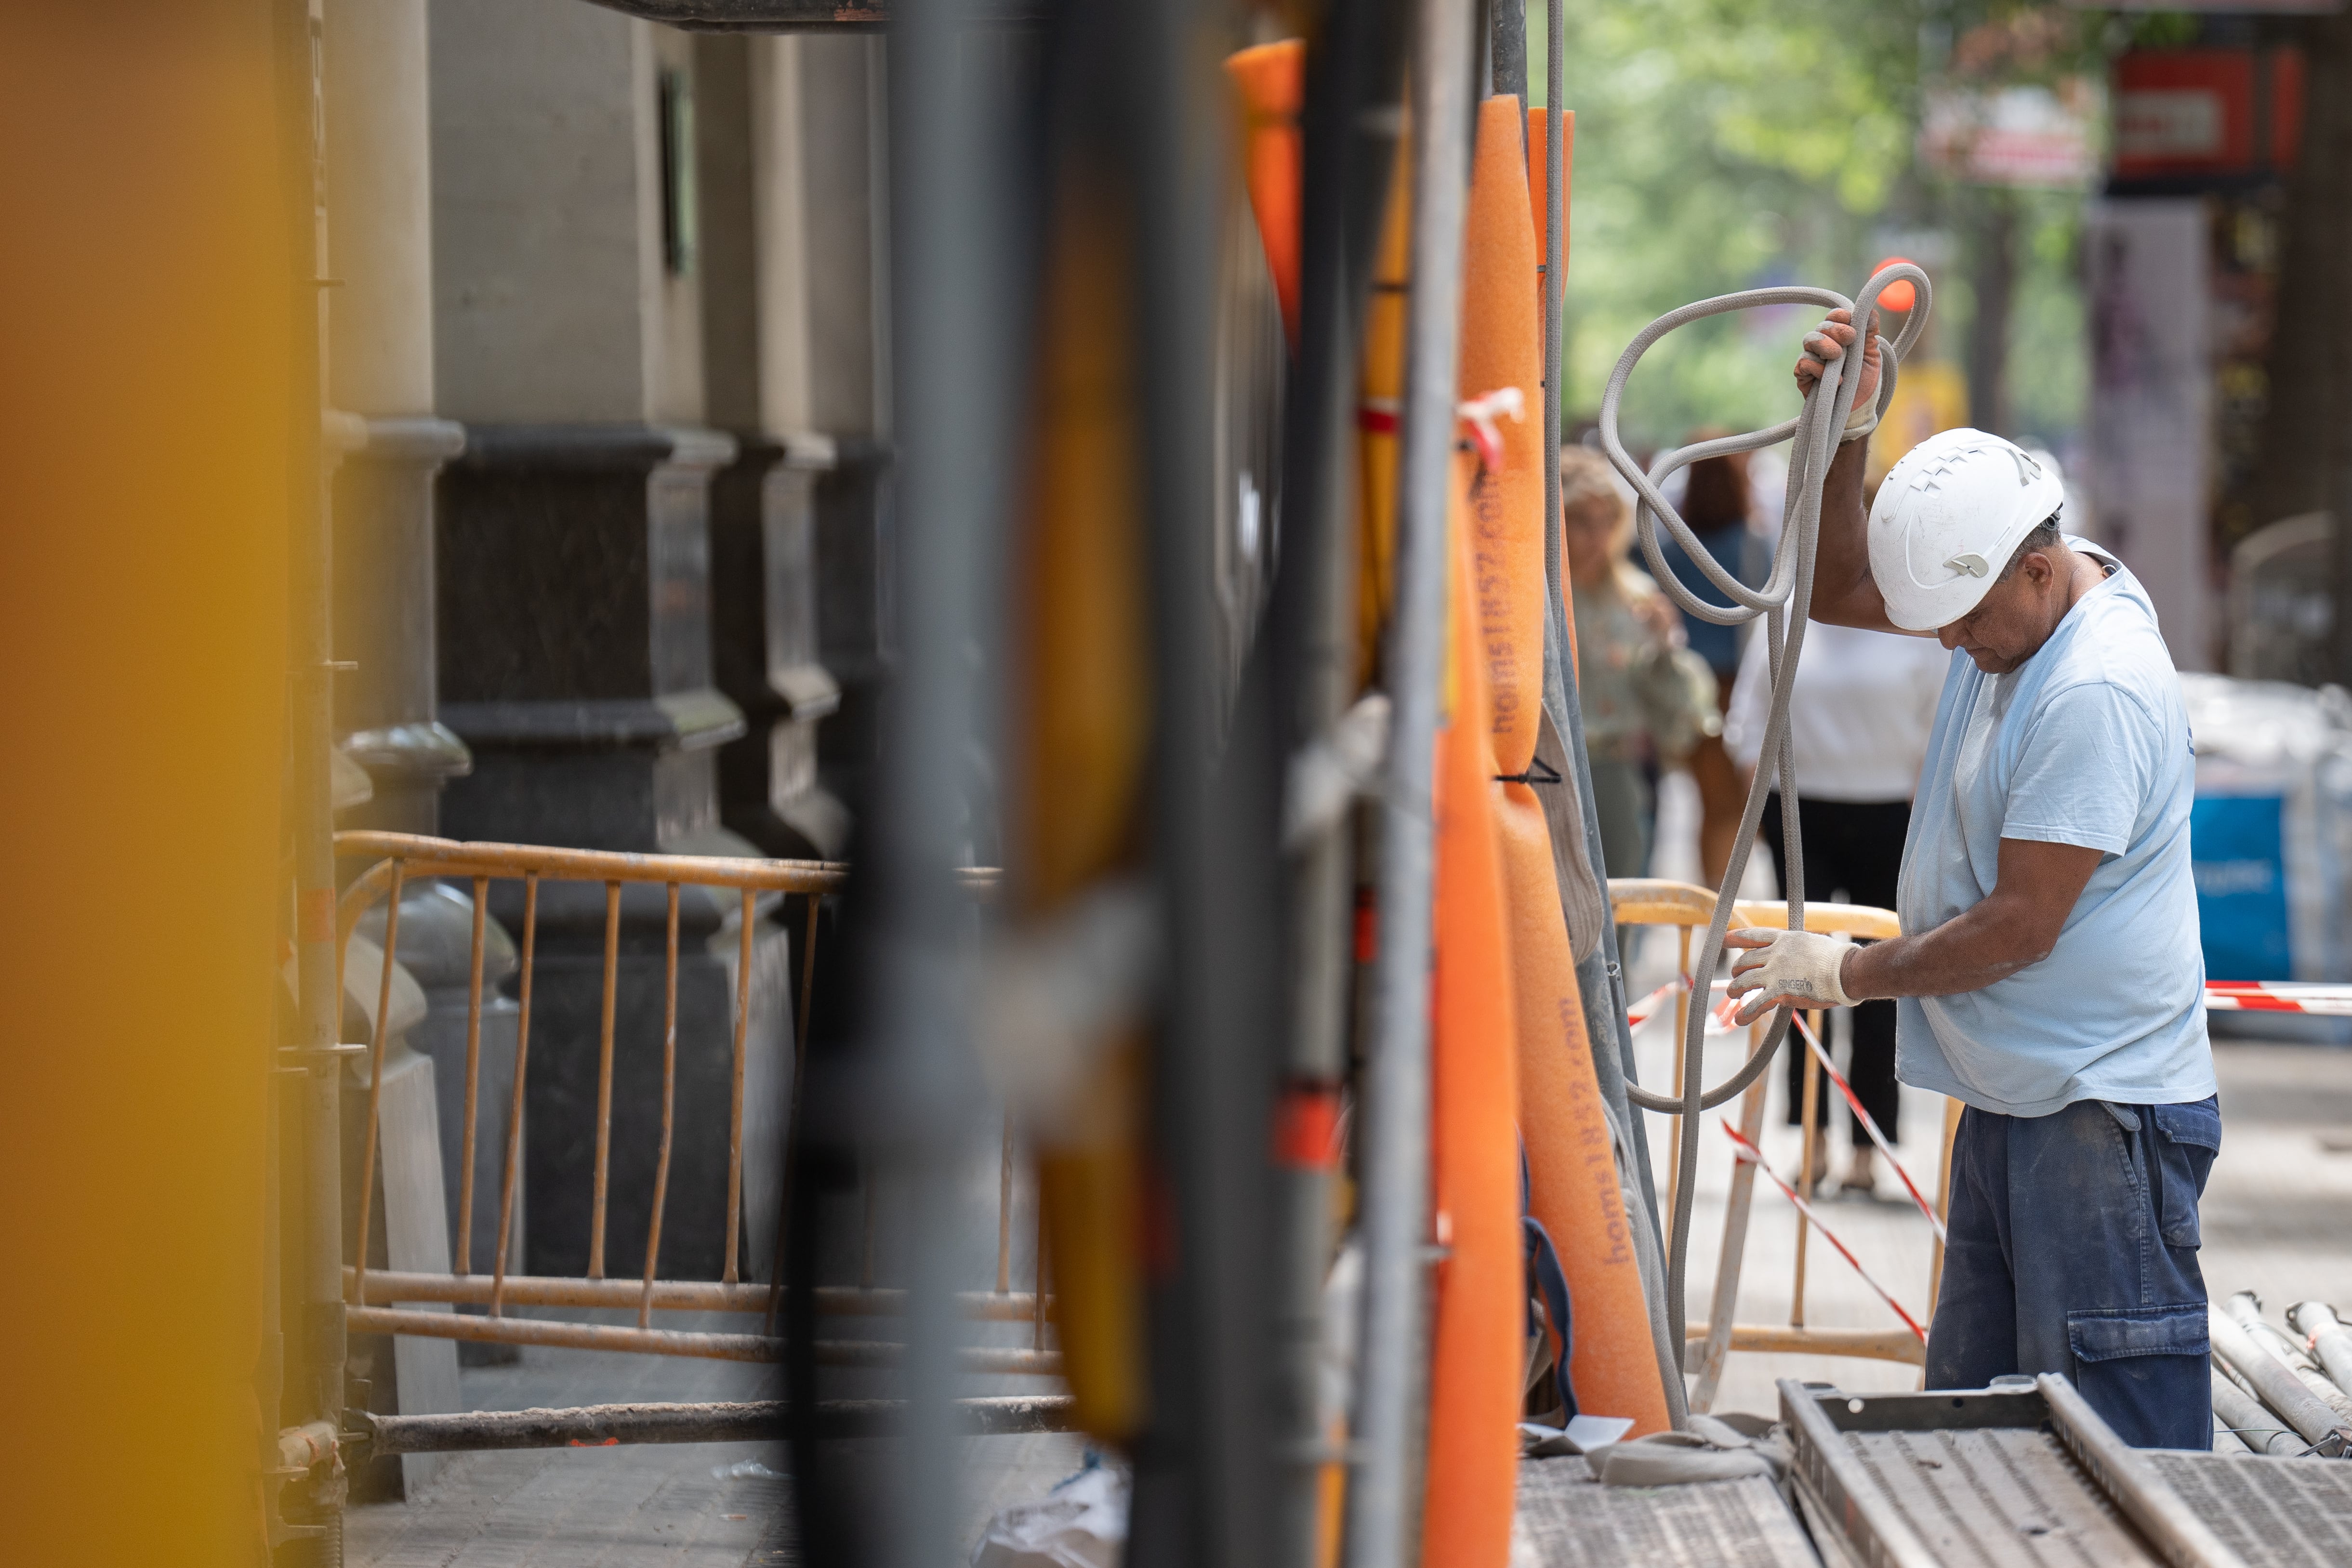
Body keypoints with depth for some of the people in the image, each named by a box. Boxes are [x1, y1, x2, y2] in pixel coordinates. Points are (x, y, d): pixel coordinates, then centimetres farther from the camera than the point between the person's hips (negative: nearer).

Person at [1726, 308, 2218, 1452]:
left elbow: (2020, 927, -21)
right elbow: (1840, 593, 20)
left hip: (2103, 1111, -10)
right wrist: (1844, 434, 4)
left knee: (2121, 1442, -9)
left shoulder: (2100, 691, -22)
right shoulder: (2002, 594, 7)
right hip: (2008, 1099, 10)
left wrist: (1850, 975, -8)